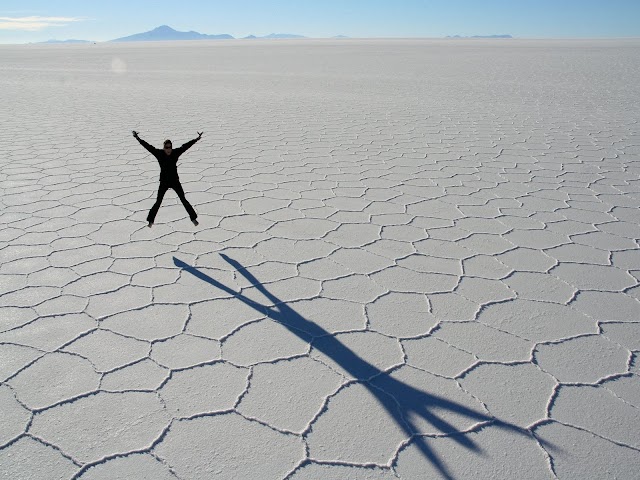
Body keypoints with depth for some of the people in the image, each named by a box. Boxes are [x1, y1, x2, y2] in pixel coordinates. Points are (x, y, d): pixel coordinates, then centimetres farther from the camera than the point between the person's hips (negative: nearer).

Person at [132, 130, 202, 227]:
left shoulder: (175, 153, -6)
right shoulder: (159, 153, -8)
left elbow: (186, 146, -7)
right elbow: (149, 147, -12)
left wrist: (197, 139, -10)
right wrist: (138, 138, -19)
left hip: (175, 181, 1)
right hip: (164, 182, -1)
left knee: (183, 200, 7)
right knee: (158, 202, 4)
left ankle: (193, 218, 17)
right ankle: (151, 220, 18)